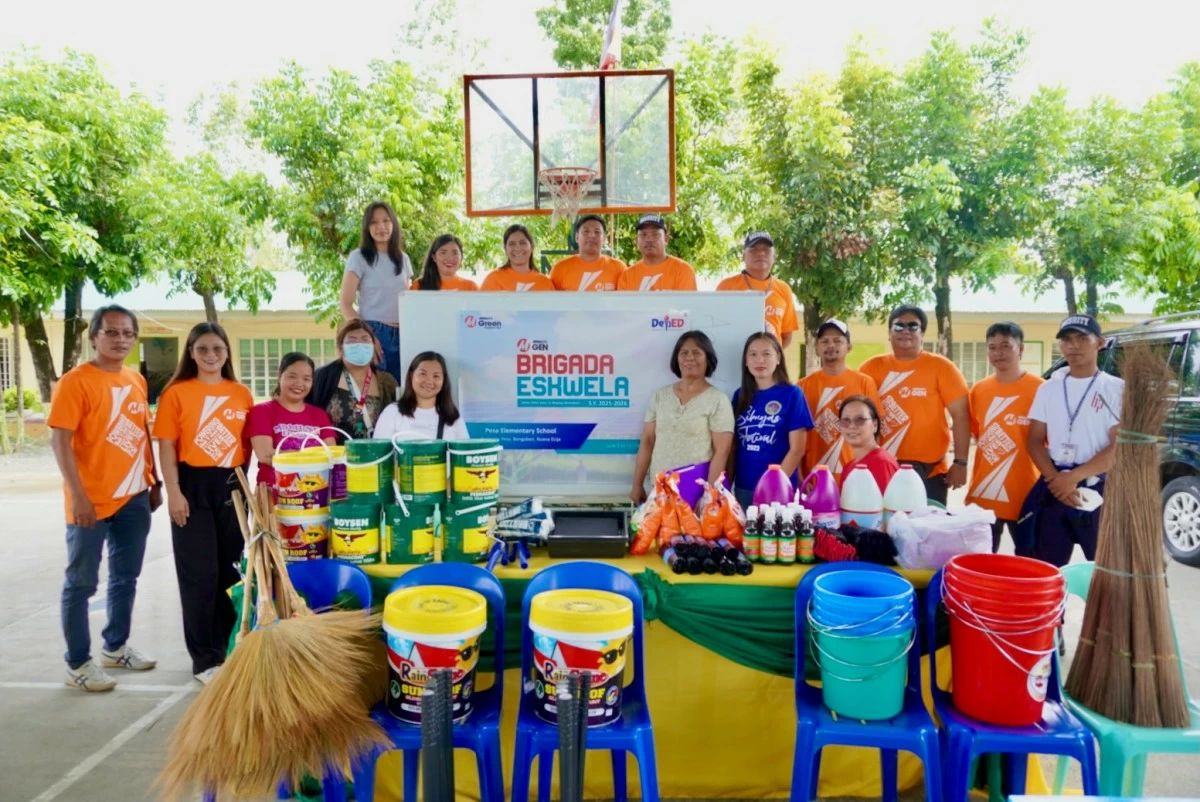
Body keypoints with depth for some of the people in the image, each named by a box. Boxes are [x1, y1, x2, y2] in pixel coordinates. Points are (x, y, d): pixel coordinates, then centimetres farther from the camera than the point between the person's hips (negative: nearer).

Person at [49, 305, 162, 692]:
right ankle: (78, 664, 16)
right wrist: (78, 495, -20)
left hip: (134, 498, 7)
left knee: (126, 578, 17)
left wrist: (154, 482, 14)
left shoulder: (137, 380, 9)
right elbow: (59, 441, -15)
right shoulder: (75, 382, -11)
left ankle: (115, 647, 32)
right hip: (92, 502, -7)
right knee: (81, 583, 5)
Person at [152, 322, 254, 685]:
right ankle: (205, 658, 12)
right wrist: (174, 492, -12)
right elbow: (166, 447, -5)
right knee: (199, 573, 1)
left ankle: (227, 647, 26)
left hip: (232, 486, 3)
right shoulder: (177, 393, -2)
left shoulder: (242, 393, 6)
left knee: (231, 569, 11)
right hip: (193, 487, -3)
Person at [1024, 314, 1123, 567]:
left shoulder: (1116, 389, -1)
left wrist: (1073, 476, -14)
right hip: (1053, 490, 3)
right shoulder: (1048, 388, 9)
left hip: (1100, 492, -3)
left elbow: (1119, 447, -8)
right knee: (1047, 569, 9)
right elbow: (1035, 440, 6)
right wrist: (1055, 479, -9)